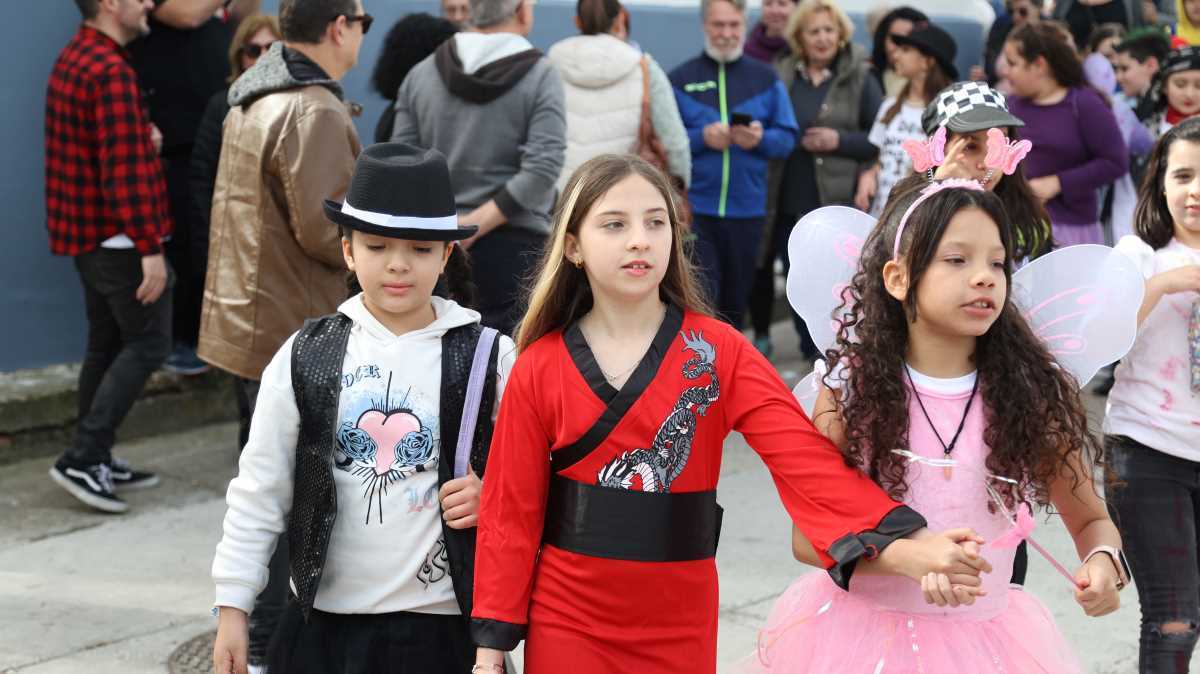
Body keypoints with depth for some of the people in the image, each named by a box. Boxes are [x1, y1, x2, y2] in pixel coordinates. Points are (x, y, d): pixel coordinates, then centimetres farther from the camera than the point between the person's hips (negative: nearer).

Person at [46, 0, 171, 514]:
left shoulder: (73, 59, 12)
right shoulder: (111, 71, -20)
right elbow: (125, 171, -24)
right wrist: (150, 248, -24)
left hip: (88, 235, 10)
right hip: (120, 237, -10)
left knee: (107, 345, 14)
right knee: (148, 345, -4)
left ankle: (96, 462, 19)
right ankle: (82, 459, -7)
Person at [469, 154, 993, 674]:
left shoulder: (718, 352, -7)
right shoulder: (540, 367, -5)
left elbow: (805, 457, -17)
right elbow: (511, 509, 0)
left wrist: (904, 546, -30)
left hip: (679, 627, 0)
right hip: (567, 624, 0)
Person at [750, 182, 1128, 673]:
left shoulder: (1030, 393, -7)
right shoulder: (852, 387, -9)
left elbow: (1090, 521, 5)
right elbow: (808, 536, -8)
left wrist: (1103, 561, -19)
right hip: (863, 630, -1)